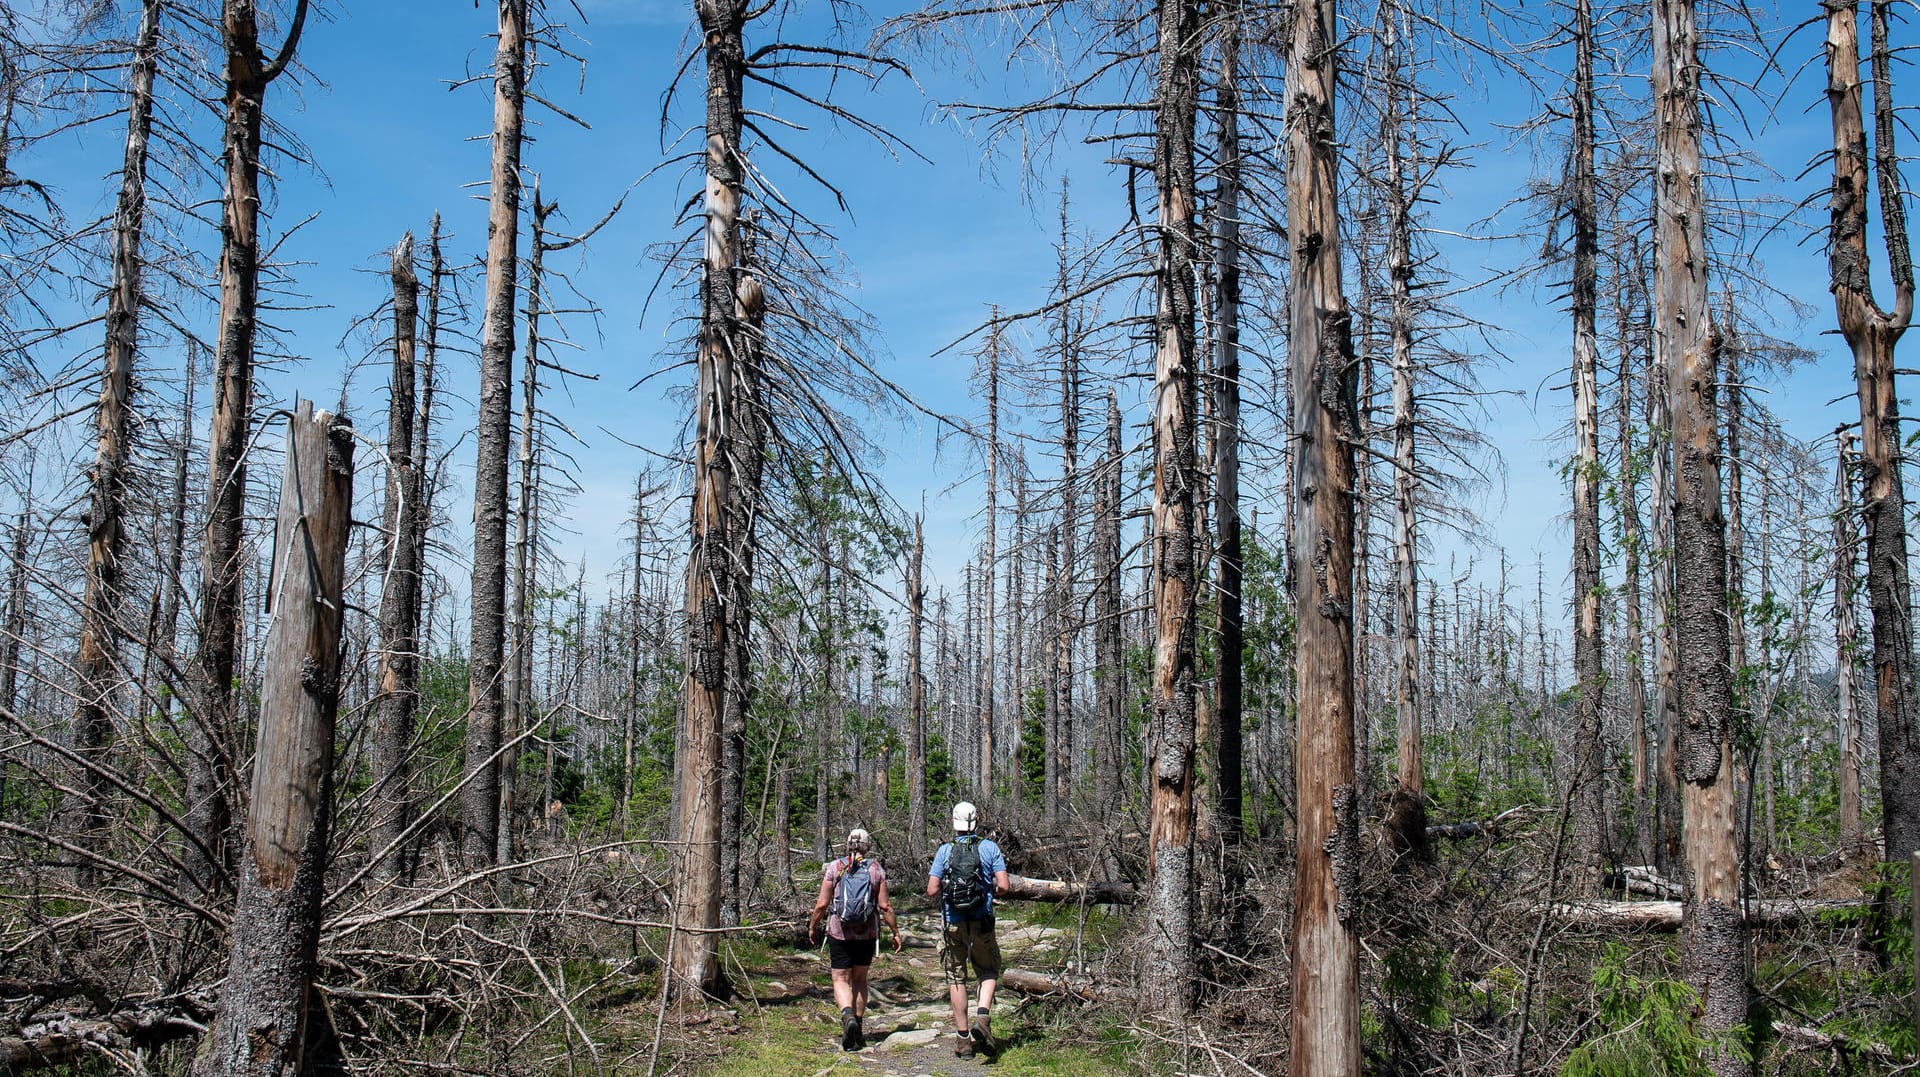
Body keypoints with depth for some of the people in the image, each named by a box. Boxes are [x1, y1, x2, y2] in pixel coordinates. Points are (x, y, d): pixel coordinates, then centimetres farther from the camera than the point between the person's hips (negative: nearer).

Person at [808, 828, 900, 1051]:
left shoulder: (835, 867, -3)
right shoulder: (876, 870, 0)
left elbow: (822, 904, -3)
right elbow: (885, 906, -3)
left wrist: (812, 927, 11)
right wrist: (895, 932, 6)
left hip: (839, 932, -2)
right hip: (867, 934, 2)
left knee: (841, 980, 2)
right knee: (860, 980, 17)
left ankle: (847, 1016, -25)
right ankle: (858, 1029, 20)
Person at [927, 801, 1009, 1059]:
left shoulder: (944, 851, -1)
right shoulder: (990, 847, -2)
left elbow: (932, 891, -5)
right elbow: (1003, 886, -8)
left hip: (953, 923, 0)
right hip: (982, 922, 0)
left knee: (956, 978, 10)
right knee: (988, 972, 17)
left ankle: (963, 1037, 10)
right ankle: (983, 1017, -7)